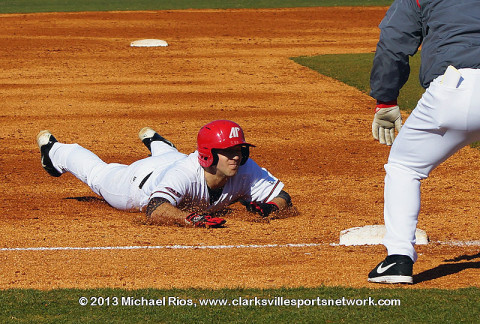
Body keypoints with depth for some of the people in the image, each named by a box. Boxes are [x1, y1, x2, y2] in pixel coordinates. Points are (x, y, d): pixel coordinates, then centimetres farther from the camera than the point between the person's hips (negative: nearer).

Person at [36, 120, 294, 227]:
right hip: (142, 181, -4)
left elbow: (284, 198, -31)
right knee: (97, 173, 27)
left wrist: (270, 208, -53)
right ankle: (54, 150, 56)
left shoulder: (244, 170, -39)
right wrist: (192, 219, -80)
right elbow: (154, 211, -66)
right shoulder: (185, 175, -53)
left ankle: (155, 142, 76)